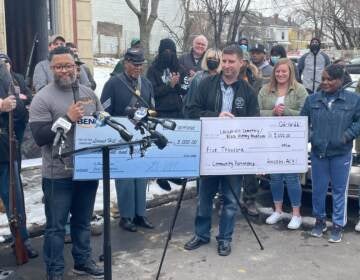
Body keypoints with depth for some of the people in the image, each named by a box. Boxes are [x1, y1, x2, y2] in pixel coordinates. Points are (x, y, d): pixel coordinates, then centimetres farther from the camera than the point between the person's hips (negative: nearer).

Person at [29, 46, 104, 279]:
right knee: (56, 226, 6)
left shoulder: (88, 93, 7)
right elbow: (40, 137, -17)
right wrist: (67, 118, -22)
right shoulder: (43, 98, -10)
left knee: (83, 221, 20)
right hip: (58, 174, -5)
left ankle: (83, 261, 36)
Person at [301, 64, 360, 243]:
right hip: (318, 153, 2)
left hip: (341, 154, -2)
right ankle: (320, 220, 30)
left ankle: (338, 225, 21)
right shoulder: (312, 99, 3)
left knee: (339, 190, 8)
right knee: (318, 189, 11)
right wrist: (309, 136, -5)